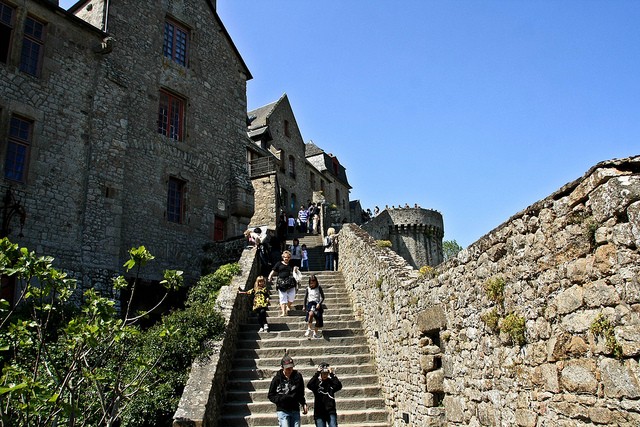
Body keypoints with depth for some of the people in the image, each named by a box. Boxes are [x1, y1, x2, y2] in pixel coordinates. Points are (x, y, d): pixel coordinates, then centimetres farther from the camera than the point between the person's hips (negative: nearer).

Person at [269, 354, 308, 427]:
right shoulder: (277, 378, -7)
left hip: (295, 410, 3)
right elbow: (271, 396, -1)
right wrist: (282, 398, -16)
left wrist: (304, 404, -1)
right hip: (282, 411, -3)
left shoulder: (298, 376, -1)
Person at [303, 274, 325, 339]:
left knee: (318, 320, 2)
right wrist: (304, 306, 15)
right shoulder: (308, 288, 4)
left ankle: (315, 333, 24)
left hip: (317, 304, 1)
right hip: (310, 303, -1)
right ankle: (309, 329, -24)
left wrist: (319, 303, -15)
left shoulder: (319, 288, 0)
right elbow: (305, 298, 14)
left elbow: (322, 297, -1)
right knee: (311, 313, -33)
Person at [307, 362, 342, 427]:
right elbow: (309, 385, -22)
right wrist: (317, 373, -24)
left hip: (331, 412, 0)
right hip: (319, 413, 0)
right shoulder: (316, 382, 0)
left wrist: (332, 374, -21)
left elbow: (339, 386, -18)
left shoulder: (331, 382, 2)